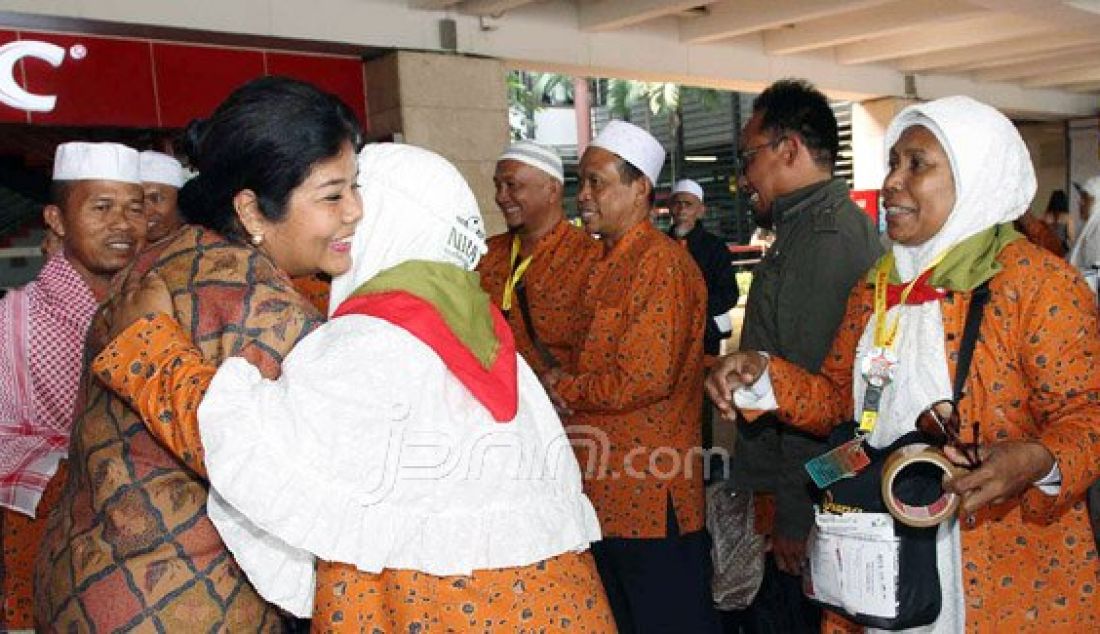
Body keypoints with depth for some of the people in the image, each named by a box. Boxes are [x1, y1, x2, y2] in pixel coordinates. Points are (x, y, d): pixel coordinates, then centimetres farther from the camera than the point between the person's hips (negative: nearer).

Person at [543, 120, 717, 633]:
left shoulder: (660, 262, -16)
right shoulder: (609, 263, 14)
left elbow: (644, 378, -23)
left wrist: (564, 390, -10)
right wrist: (565, 385, 2)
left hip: (652, 498, -9)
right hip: (606, 492, 9)